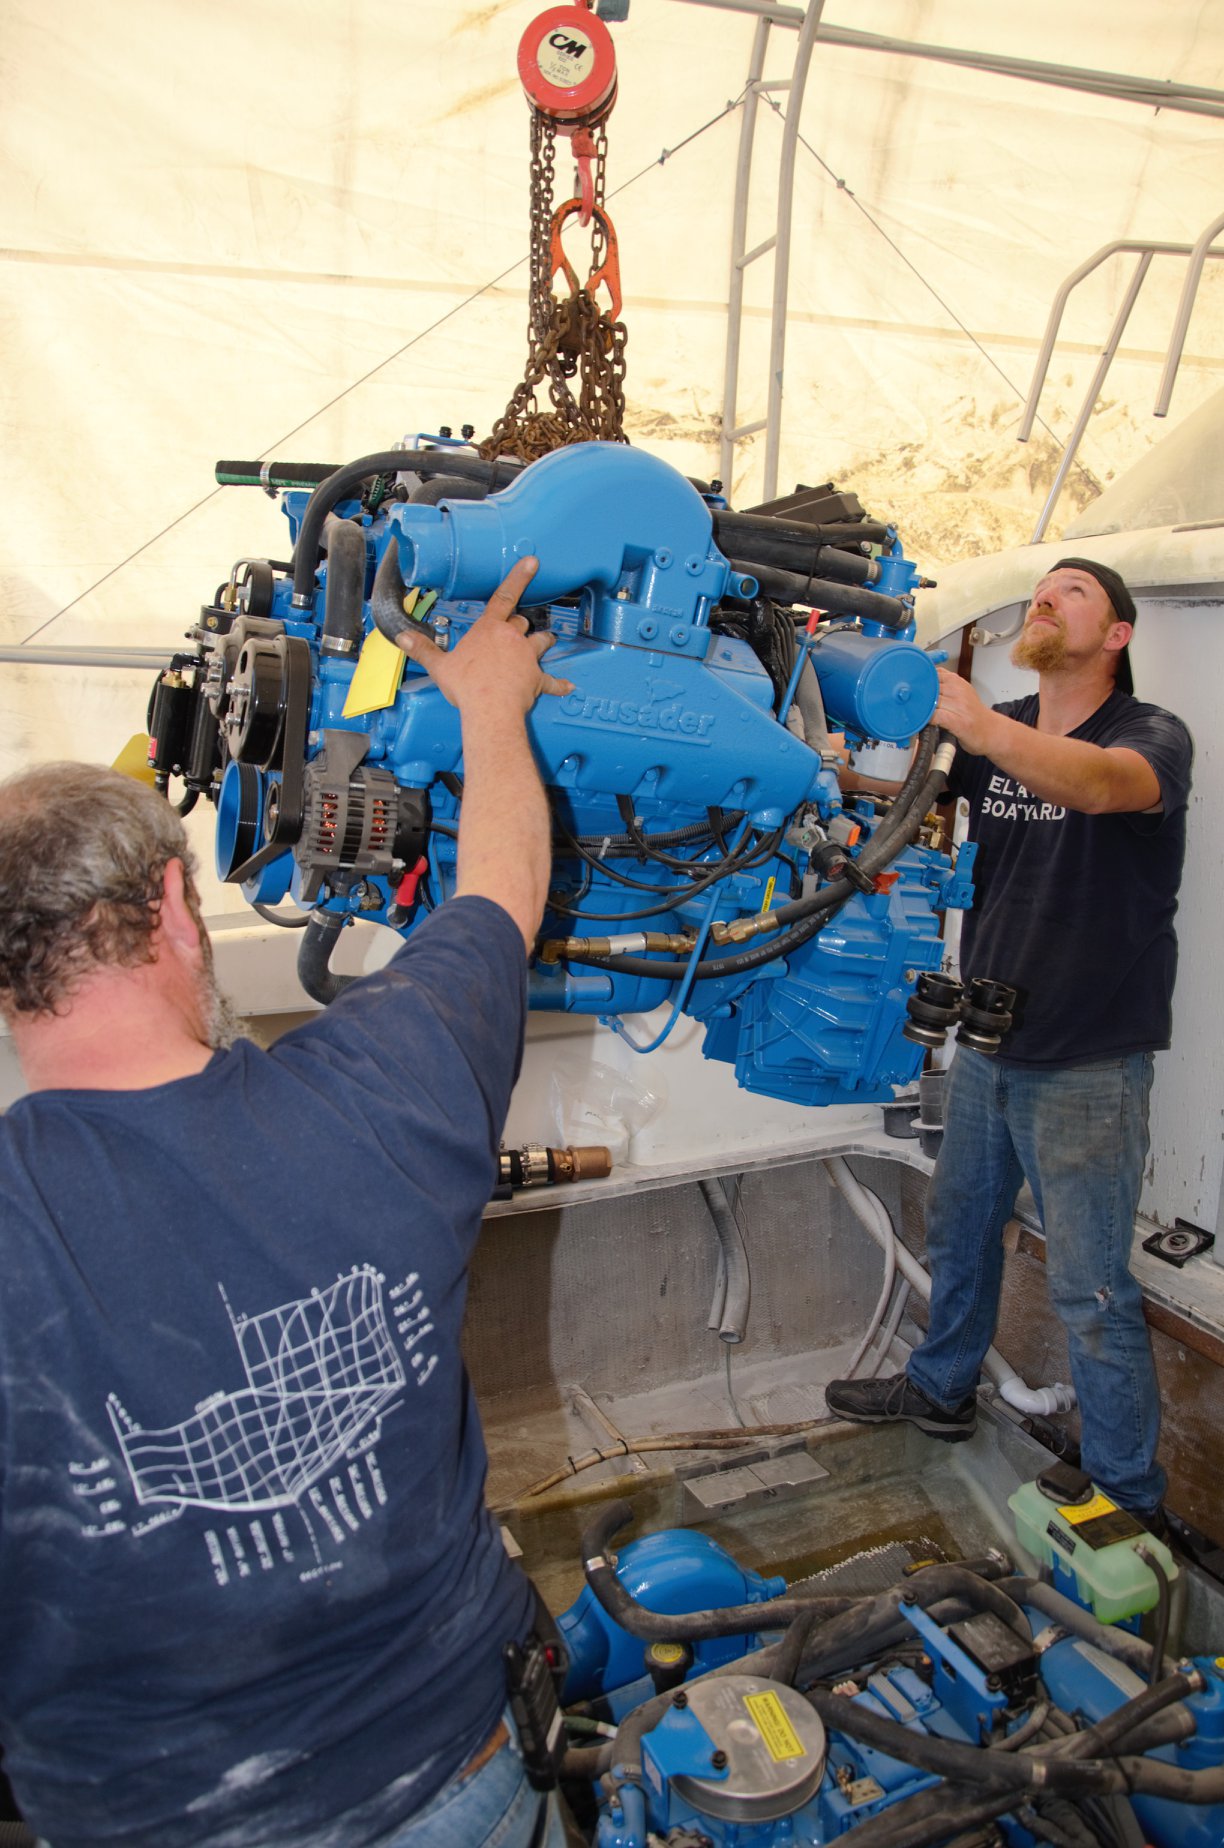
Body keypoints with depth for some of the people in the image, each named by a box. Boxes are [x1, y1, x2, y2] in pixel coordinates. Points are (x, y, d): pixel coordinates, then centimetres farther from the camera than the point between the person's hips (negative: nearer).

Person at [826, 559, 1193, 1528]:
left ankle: (1130, 1498, 21)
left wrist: (977, 723, -52)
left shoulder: (1153, 736, -12)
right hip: (987, 1046, 6)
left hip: (1088, 1065, -6)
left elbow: (1101, 784, -35)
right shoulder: (1002, 738, 6)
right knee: (960, 1229, 21)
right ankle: (941, 1389, 45)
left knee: (1091, 1286, 2)